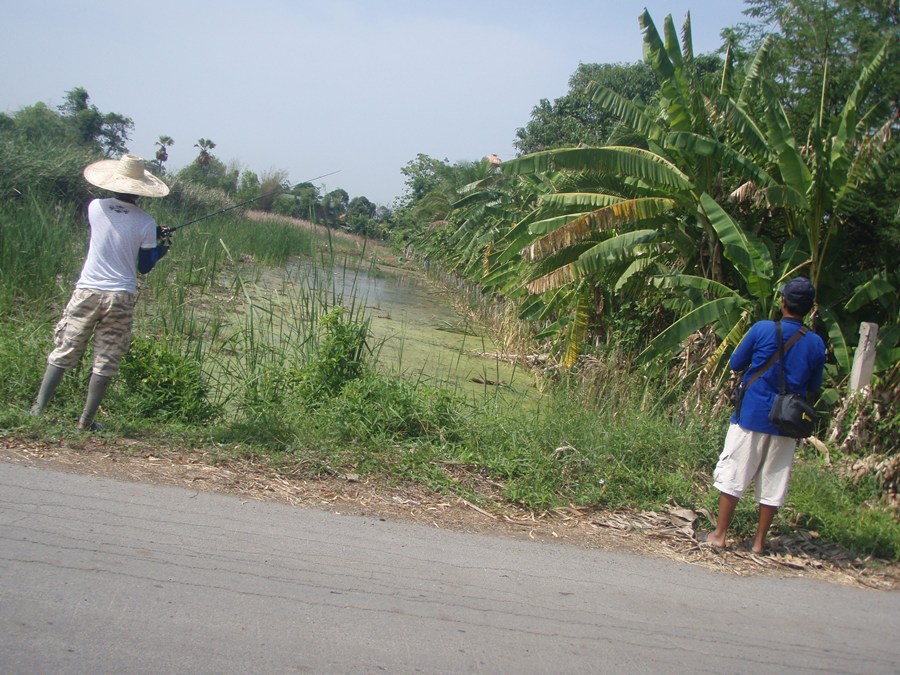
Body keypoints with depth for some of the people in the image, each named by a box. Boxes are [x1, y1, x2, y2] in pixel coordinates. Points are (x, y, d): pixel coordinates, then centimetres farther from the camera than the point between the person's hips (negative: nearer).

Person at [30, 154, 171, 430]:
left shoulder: (96, 208, 0)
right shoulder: (145, 223, -5)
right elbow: (145, 266, 2)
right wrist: (161, 248, 21)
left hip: (87, 292, 2)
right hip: (120, 297, -2)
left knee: (64, 352, 10)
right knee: (105, 362, 6)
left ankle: (38, 409, 8)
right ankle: (86, 421, 7)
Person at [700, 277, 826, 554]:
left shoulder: (762, 329, -9)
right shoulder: (816, 343, 0)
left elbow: (736, 364, 1)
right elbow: (813, 388, 9)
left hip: (752, 415, -2)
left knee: (733, 474, 5)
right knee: (773, 482, 9)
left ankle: (719, 534, 10)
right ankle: (759, 541, 16)